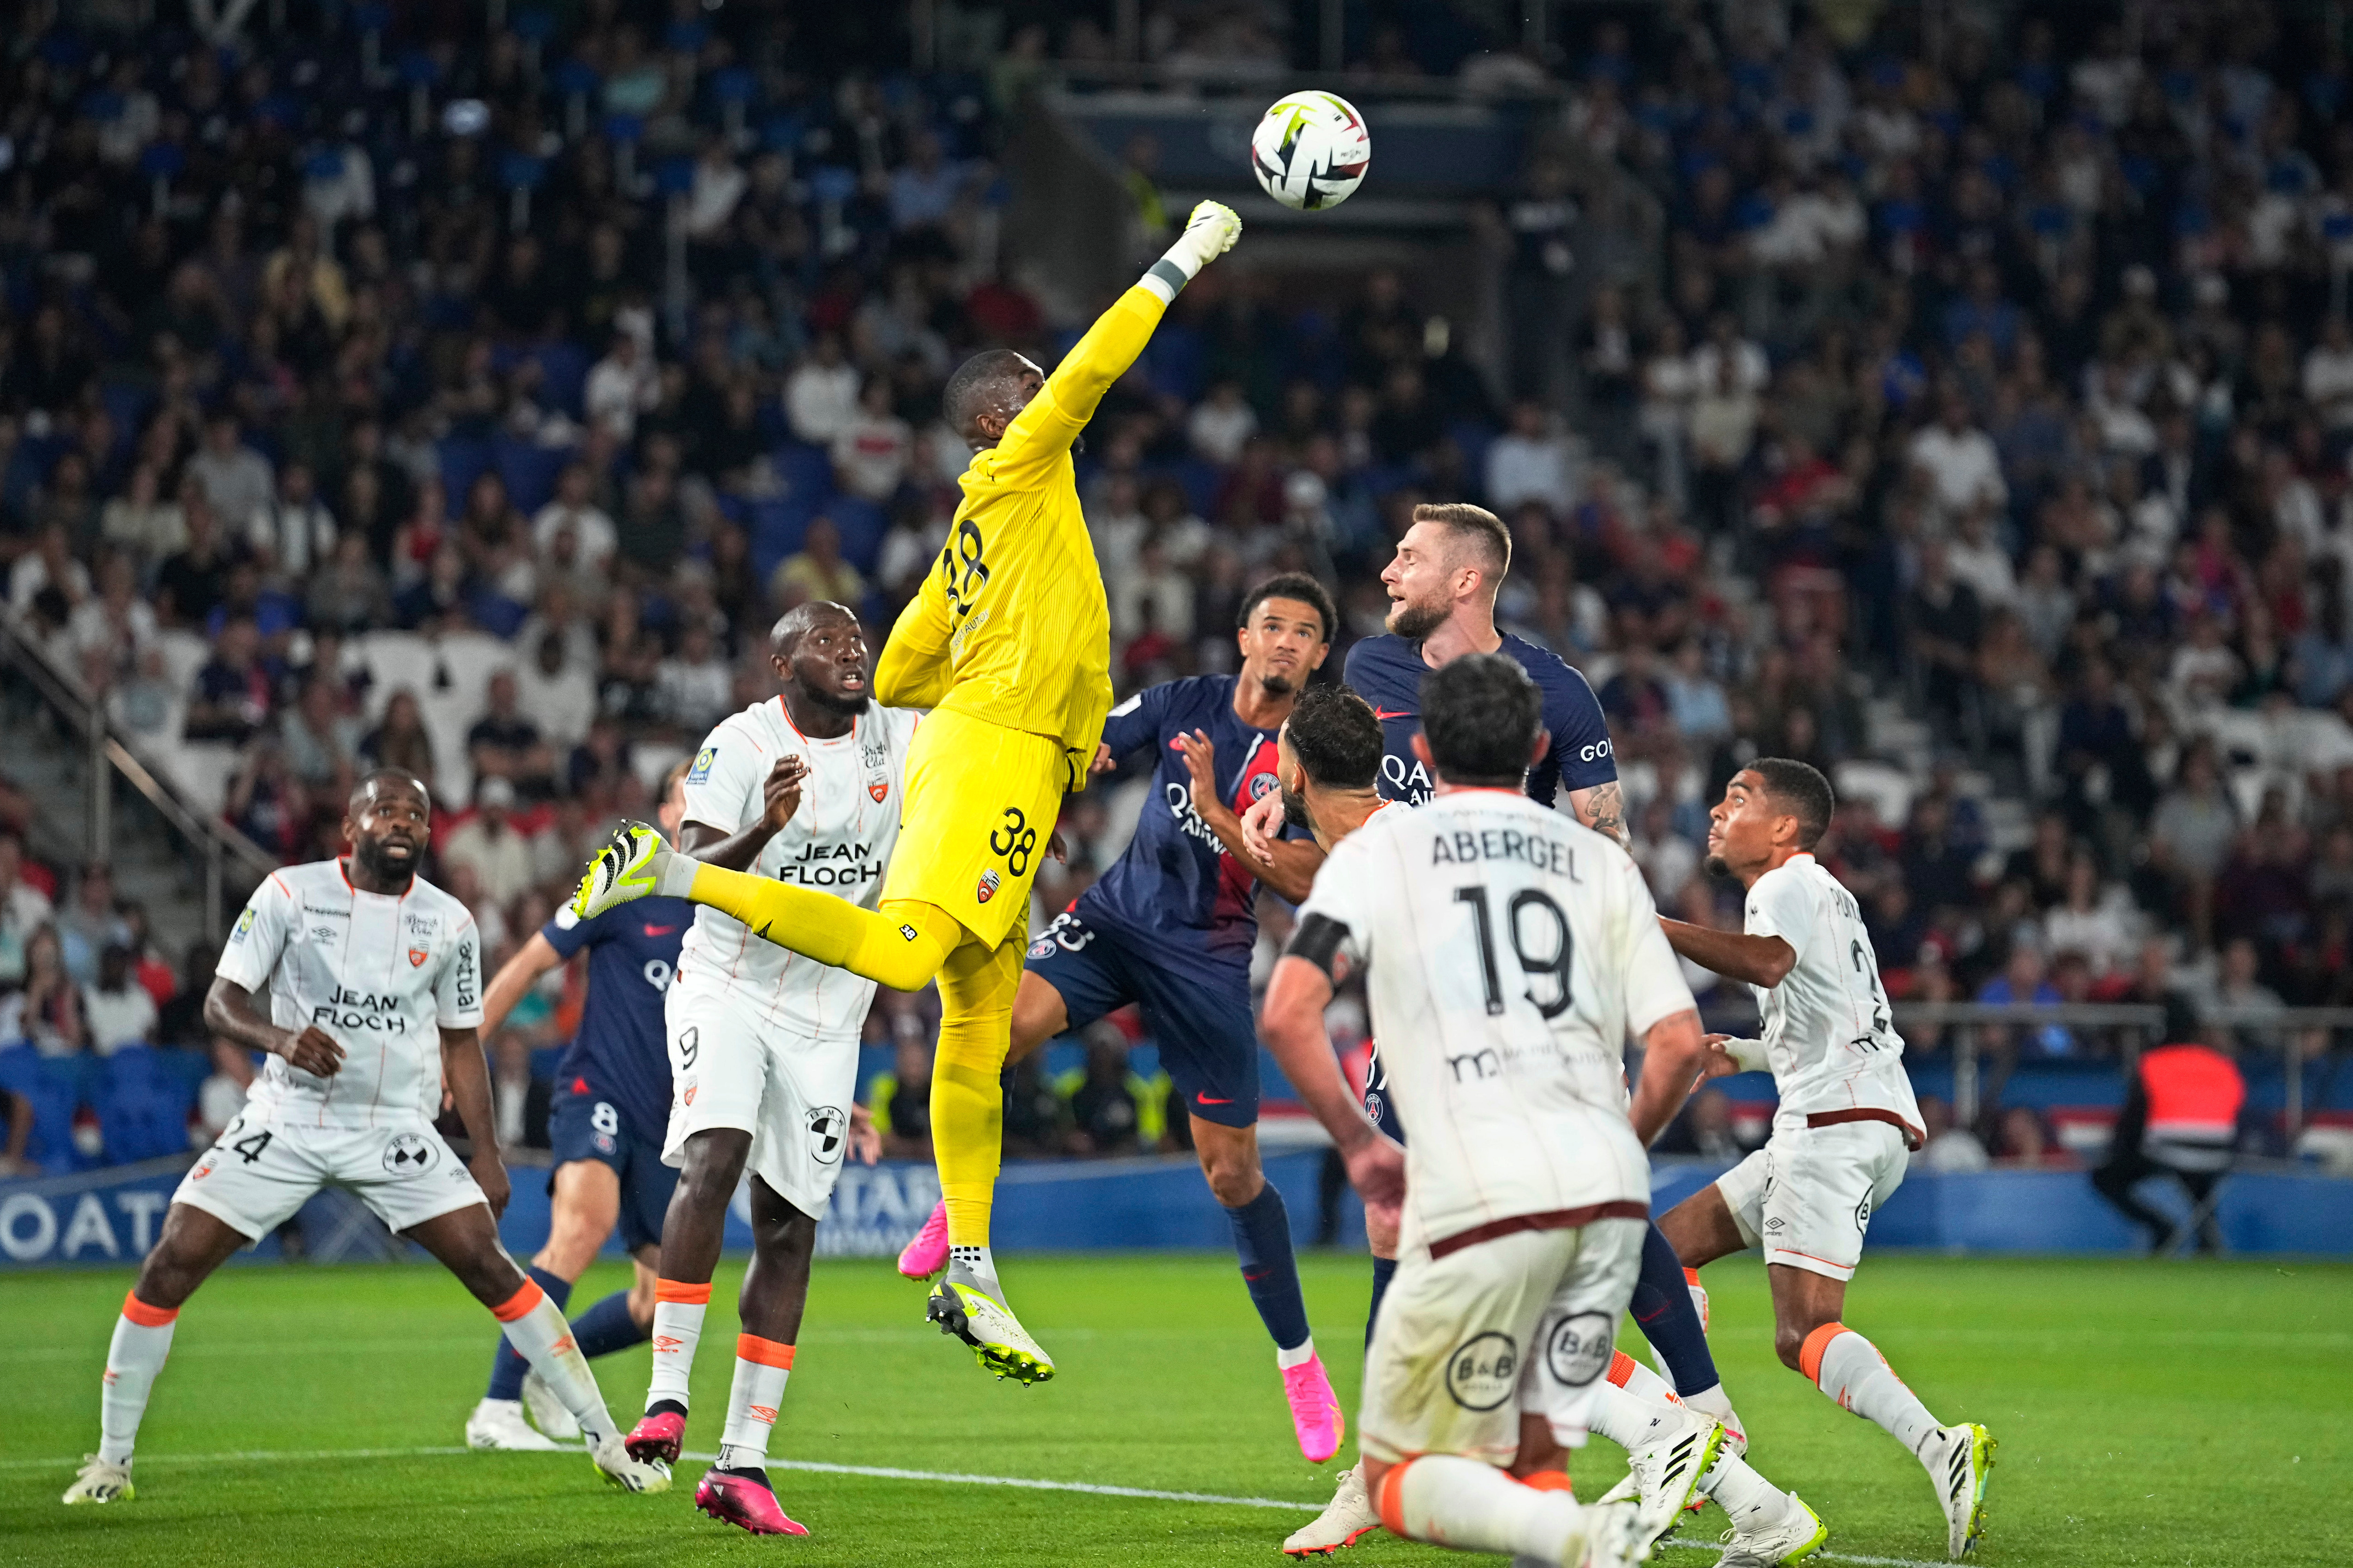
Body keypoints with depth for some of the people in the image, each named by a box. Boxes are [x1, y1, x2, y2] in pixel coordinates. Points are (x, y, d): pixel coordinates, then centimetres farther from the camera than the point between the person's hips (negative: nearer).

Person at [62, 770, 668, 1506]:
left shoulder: (450, 924, 2)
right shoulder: (291, 894, -5)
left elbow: (460, 1044, 11)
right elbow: (220, 1002, -7)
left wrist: (486, 1156, 5)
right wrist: (280, 1038, -28)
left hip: (396, 1134, 1)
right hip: (286, 1121, -1)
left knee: (490, 1269, -10)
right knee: (168, 1269, -10)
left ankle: (607, 1442, 0)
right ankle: (111, 1460, 5)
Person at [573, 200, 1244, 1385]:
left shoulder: (971, 542, 25)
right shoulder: (1015, 470, 3)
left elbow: (895, 676, 25)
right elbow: (1093, 369, -8)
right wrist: (1184, 261, -1)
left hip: (1012, 777, 10)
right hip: (992, 754, -10)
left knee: (980, 1028, 5)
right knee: (898, 953, -26)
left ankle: (971, 1276, 3)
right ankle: (680, 874, -21)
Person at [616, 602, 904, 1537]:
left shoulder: (896, 739, 3)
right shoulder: (743, 745, -12)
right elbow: (691, 871, -21)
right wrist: (763, 830, -39)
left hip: (826, 1015, 4)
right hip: (727, 990, -4)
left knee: (790, 1227, 2)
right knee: (713, 1157, -27)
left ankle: (742, 1467, 4)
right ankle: (665, 1401, -26)